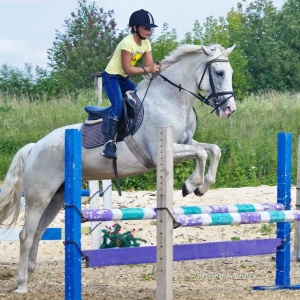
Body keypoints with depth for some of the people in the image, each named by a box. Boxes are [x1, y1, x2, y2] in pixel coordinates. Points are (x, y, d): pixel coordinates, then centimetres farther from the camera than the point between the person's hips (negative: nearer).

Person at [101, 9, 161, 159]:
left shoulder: (146, 43, 2)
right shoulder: (127, 43, -23)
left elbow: (150, 65, -4)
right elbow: (127, 69, -25)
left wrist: (156, 68, -26)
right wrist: (147, 69, -29)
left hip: (124, 79, 9)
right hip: (111, 77, -9)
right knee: (118, 106, -26)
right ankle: (110, 143, -31)